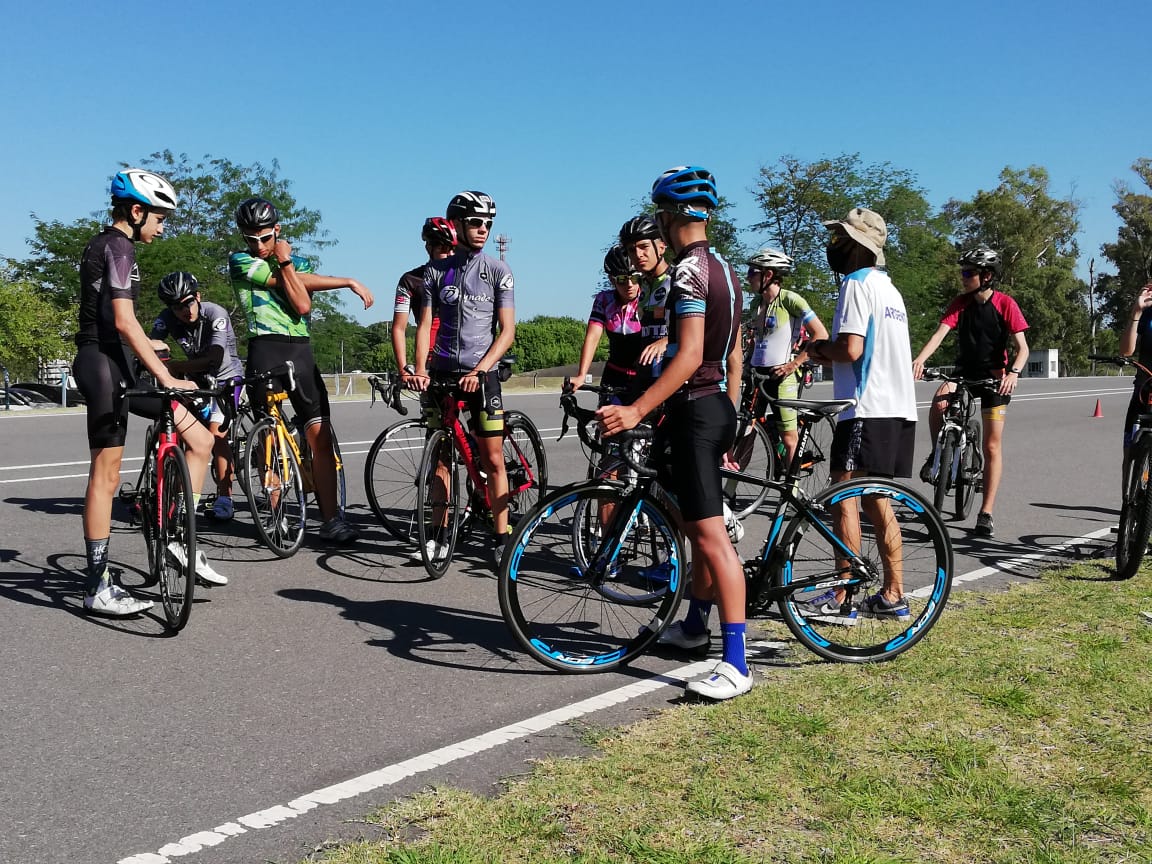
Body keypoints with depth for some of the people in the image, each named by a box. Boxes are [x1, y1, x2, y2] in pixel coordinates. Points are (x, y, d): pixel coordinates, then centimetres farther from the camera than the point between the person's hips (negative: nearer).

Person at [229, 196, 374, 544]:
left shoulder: (300, 263, 13)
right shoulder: (241, 261, 3)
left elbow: (303, 305, -6)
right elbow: (290, 281, -8)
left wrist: (284, 260, -10)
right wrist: (347, 282, -3)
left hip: (301, 351, 3)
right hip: (266, 349, -2)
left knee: (321, 437, -7)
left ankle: (331, 518, -6)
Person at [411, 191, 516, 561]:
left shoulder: (498, 270, 0)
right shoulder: (436, 270, 7)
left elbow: (507, 330, -6)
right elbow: (425, 324, 4)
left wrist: (479, 369, -18)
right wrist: (420, 370, -11)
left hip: (481, 372, -3)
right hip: (442, 371, 3)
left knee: (493, 459, -4)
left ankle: (501, 536, 3)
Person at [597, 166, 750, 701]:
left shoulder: (689, 269, -15)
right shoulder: (723, 269, 16)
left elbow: (688, 356, -24)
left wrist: (636, 410, -30)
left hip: (694, 410, -11)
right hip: (717, 407, 11)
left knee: (710, 535, -13)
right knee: (699, 527, 21)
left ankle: (736, 664, -13)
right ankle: (696, 625, 36)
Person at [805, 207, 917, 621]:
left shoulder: (856, 284, -9)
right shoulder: (887, 287, 21)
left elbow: (851, 349, -19)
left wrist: (821, 348, -1)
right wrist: (829, 353, 15)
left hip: (867, 410, -10)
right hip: (898, 409, 10)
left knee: (844, 499, -7)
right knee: (877, 504, 13)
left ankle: (841, 599, -6)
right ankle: (893, 595, 16)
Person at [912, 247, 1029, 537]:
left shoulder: (1005, 304, -11)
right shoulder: (960, 303, -3)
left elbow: (1022, 347, -14)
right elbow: (940, 333, -16)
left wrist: (1013, 372, -33)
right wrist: (920, 359, -34)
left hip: (995, 375, -2)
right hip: (964, 370, 2)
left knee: (992, 446, -3)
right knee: (939, 403, -31)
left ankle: (986, 514, 3)